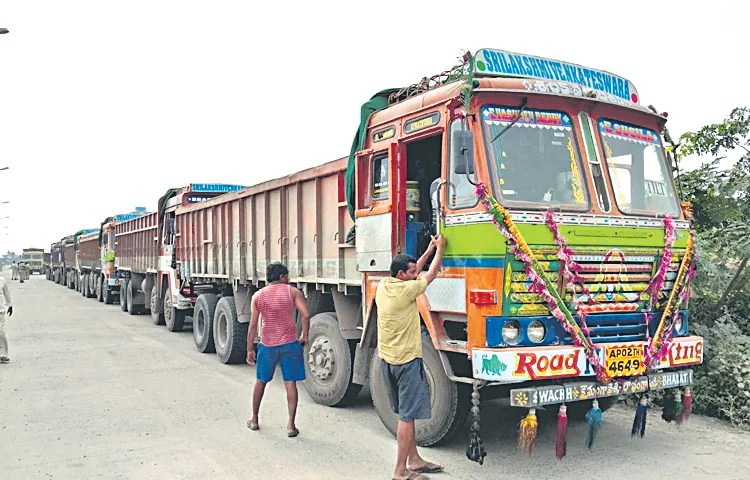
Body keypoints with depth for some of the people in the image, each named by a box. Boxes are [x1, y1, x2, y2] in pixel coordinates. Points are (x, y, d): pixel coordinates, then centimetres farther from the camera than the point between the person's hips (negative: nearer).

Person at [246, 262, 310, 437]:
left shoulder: (258, 296, 2)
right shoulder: (292, 291, -4)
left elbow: (253, 325, 0)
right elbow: (306, 315, -13)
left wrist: (250, 350, 6)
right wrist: (305, 337, 1)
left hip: (267, 345, 2)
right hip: (289, 344, -2)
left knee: (261, 382, 19)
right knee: (290, 384, 3)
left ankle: (254, 421, 29)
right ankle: (291, 426, 2)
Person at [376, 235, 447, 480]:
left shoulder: (382, 286, 5)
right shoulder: (405, 290, -18)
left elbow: (413, 273, 20)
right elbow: (431, 275, -3)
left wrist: (429, 250, 22)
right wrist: (439, 249, 11)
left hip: (387, 359, 9)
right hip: (406, 360, -9)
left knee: (405, 413, 18)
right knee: (407, 416, -2)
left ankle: (414, 459, 28)